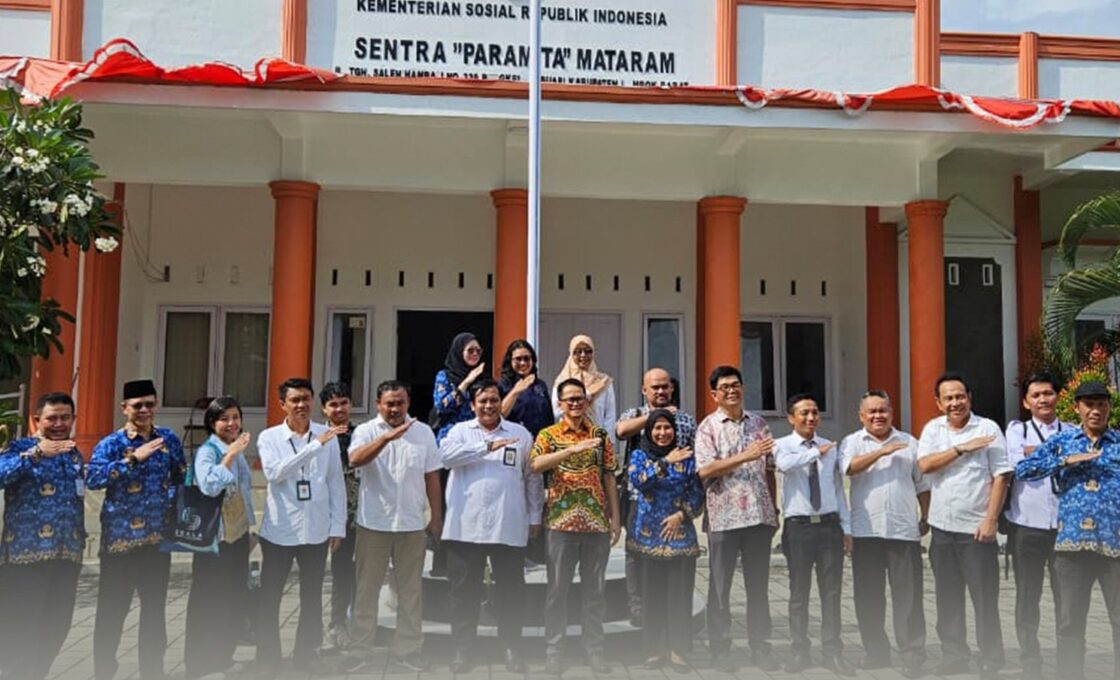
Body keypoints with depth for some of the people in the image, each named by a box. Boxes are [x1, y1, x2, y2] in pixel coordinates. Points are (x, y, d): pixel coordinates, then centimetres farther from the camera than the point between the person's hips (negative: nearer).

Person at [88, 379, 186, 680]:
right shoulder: (111, 443, -7)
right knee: (112, 609, 3)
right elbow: (92, 478, -24)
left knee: (155, 607, 12)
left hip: (157, 536, 4)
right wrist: (134, 458, -28)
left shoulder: (169, 440, 5)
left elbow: (181, 477, 17)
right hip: (120, 537, -3)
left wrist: (171, 504, 5)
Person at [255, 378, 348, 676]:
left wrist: (338, 526, 2)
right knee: (270, 597, 9)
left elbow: (336, 484, 3)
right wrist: (315, 445, -29)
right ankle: (268, 657, 25)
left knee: (312, 596, 14)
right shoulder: (269, 437, -5)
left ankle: (306, 653, 31)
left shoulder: (328, 435, -1)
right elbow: (274, 473, -24)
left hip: (317, 530, 2)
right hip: (279, 530, -2)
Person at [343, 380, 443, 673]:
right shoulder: (366, 431, -3)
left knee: (410, 590, 10)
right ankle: (361, 649, 20)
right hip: (373, 524, -2)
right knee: (367, 589, 8)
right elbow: (355, 460, -24)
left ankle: (408, 649, 22)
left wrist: (437, 517, 5)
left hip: (412, 524, 2)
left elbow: (431, 478, 7)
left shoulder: (424, 432, 4)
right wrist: (387, 436, -35)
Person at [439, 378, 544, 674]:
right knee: (464, 591, 7)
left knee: (510, 590, 7)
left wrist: (535, 516, 8)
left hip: (509, 528, 0)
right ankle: (462, 649, 19)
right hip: (465, 527, 0)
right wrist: (488, 446, -18)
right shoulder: (460, 431, 6)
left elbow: (532, 477, 11)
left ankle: (512, 647, 21)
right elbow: (446, 455, -15)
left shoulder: (521, 434, 8)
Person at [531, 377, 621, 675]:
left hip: (597, 522, 2)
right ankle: (553, 651, 14)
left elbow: (609, 477, 11)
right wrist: (573, 449, -27)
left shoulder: (601, 435, 9)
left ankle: (594, 650, 19)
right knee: (558, 589, 4)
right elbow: (536, 464, -18)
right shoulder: (549, 434, 2)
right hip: (562, 521, -2)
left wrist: (615, 517, 6)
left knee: (595, 589, 8)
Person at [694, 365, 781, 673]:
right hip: (724, 517, -3)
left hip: (760, 515, 3)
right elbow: (705, 470, -14)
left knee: (759, 585, 10)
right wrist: (746, 456, -19)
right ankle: (720, 650, 16)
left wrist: (774, 508, 10)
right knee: (720, 587, 6)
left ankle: (760, 646, 21)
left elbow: (769, 470, 15)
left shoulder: (759, 424, 11)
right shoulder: (708, 427, -2)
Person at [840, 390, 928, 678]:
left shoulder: (909, 443, 11)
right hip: (866, 531, 0)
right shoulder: (852, 442, 7)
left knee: (908, 594, -2)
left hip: (904, 530, 0)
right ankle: (876, 651, 18)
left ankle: (913, 655, 6)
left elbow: (922, 484, 13)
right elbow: (848, 468, -14)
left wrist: (925, 518, 8)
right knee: (868, 595, 6)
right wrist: (882, 451, -16)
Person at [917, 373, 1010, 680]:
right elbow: (925, 465, -8)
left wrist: (990, 521, -14)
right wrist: (963, 449, -15)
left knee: (985, 598, 2)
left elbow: (1000, 477, -7)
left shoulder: (988, 428, -4)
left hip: (976, 528, -3)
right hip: (942, 527, 4)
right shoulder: (932, 429, 7)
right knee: (948, 598, 12)